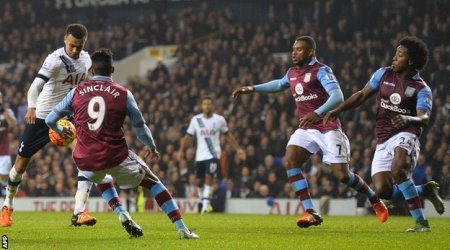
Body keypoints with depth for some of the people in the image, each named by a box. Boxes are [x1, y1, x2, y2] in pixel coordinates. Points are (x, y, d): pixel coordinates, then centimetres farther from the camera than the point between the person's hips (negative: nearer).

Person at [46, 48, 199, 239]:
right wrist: (152, 148, 30)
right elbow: (140, 127, 10)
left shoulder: (77, 92, 5)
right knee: (152, 182, 19)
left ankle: (121, 214, 18)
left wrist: (60, 131, 36)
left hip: (85, 161, 2)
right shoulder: (123, 94, 0)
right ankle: (182, 229, 9)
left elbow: (50, 120, 12)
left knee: (100, 178, 40)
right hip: (115, 157, -2)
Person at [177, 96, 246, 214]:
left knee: (209, 177, -19)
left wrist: (238, 149, 11)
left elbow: (228, 135, 12)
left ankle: (206, 203, -19)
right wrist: (181, 150, -4)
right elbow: (188, 136, 7)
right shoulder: (196, 120, 3)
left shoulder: (219, 120, 2)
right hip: (200, 155, 2)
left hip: (213, 154, -2)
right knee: (199, 181, 7)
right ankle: (201, 199, 28)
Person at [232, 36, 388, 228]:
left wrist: (317, 113, -41)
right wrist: (252, 89, 28)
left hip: (328, 129, -7)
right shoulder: (292, 73, 10)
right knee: (290, 160, -19)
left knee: (342, 175, -9)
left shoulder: (321, 71, -13)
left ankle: (375, 201, 19)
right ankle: (310, 213, -19)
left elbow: (337, 97, -27)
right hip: (306, 129, 7)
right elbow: (279, 84, 34)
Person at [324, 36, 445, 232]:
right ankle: (424, 190, 16)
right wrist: (337, 110, 3)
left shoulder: (422, 89, -5)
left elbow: (424, 118, -20)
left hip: (405, 136, -5)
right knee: (382, 191, -10)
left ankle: (421, 222, -29)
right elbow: (362, 95, 14)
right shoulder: (384, 74, 9)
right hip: (383, 141, 5)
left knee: (398, 171, -35)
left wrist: (407, 119, -42)